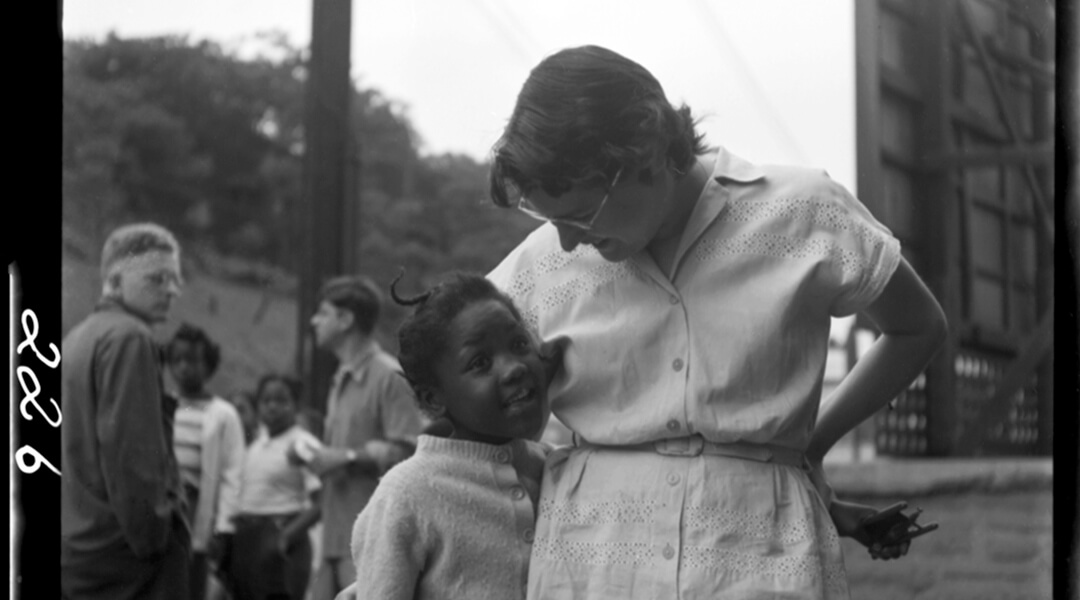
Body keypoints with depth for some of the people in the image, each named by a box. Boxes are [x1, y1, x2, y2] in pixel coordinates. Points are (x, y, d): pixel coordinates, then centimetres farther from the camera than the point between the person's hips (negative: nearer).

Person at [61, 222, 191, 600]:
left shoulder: (76, 338, 18)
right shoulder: (128, 338, -11)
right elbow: (129, 448, -19)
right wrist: (153, 536, -15)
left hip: (75, 544, 10)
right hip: (122, 545, -10)